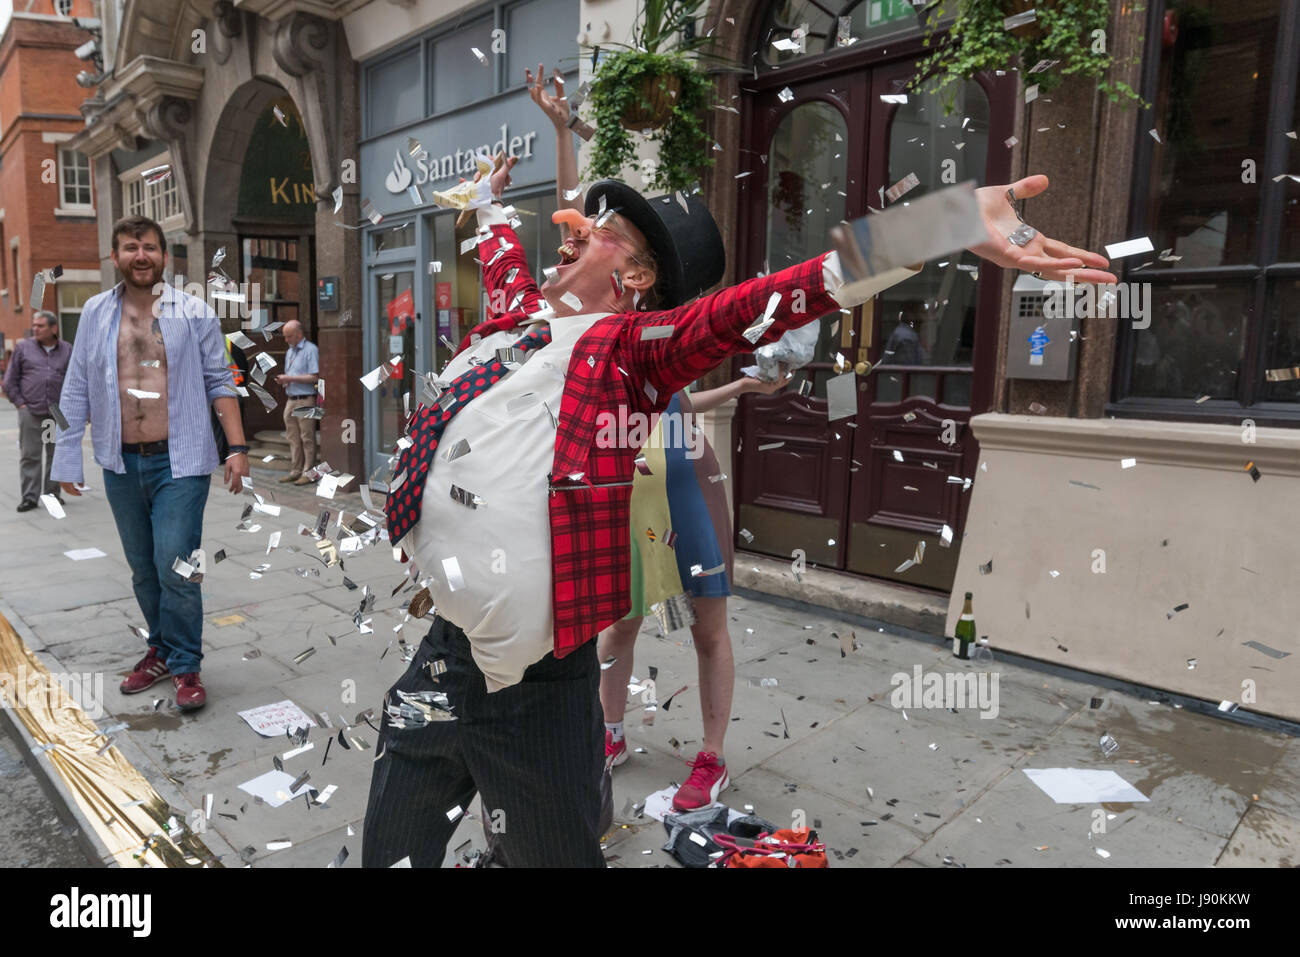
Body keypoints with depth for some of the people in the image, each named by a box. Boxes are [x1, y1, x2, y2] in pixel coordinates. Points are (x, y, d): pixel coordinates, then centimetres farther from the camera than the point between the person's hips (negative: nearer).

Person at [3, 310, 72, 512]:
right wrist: (20, 403, 0)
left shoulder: (67, 350, 9)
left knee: (56, 455, 8)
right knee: (29, 456, -1)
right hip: (30, 412, -1)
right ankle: (29, 497, 3)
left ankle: (52, 493, 19)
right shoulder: (23, 347, 7)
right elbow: (10, 380, 9)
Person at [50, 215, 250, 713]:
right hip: (121, 465, 4)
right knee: (143, 570, 14)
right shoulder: (96, 313, 6)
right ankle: (162, 649, 32)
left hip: (180, 463, -4)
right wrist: (67, 457, 6)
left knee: (175, 568, -7)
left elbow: (219, 383, 0)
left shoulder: (194, 313, -2)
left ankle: (185, 666, 8)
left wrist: (238, 448, -7)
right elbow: (77, 390, 8)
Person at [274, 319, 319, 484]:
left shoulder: (310, 349, -7)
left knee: (307, 439, -4)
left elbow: (314, 377, -15)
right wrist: (283, 380, 4)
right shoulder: (289, 352, 20)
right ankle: (295, 471, 16)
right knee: (293, 439, 10)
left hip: (305, 401, -8)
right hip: (291, 400, 8)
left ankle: (308, 473, 0)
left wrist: (291, 378, -16)